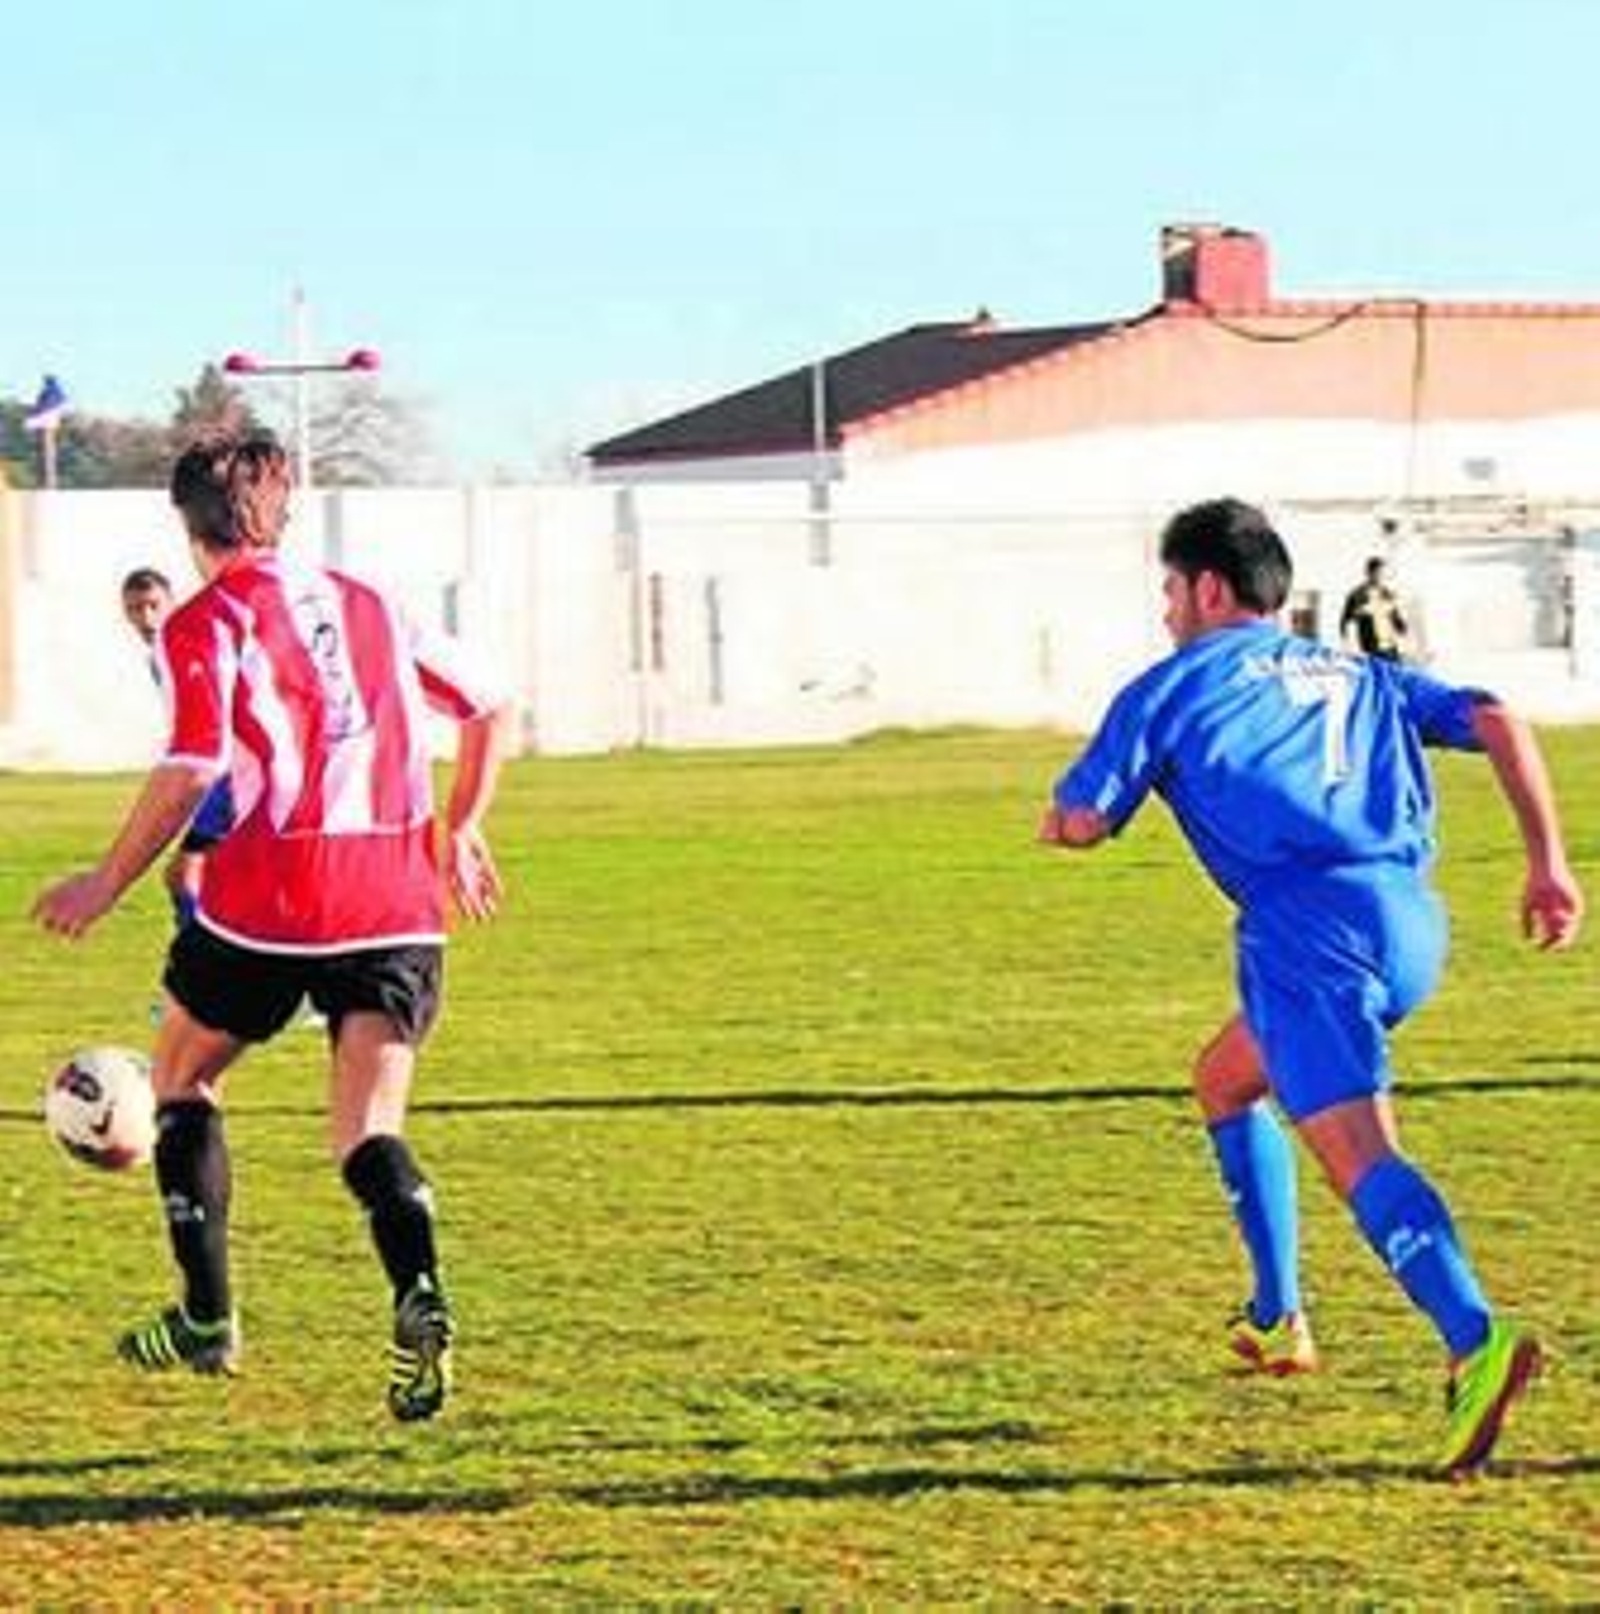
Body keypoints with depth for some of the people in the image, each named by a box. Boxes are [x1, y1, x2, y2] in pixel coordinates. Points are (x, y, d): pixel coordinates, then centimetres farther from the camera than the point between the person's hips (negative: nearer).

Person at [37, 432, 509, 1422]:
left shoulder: (207, 622, -1)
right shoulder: (367, 605, 18)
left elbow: (193, 768, -14)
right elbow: (487, 708, 23)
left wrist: (109, 884, -5)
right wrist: (459, 832, 34)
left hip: (266, 902, -4)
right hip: (397, 904, 4)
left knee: (182, 1080, 21)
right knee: (369, 1132, -1)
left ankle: (207, 1320, 22)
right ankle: (420, 1297, -31)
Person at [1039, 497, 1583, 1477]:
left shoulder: (1172, 687, 13)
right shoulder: (1359, 676, 28)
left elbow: (1081, 822, 8)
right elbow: (1498, 723, 15)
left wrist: (1055, 819, 32)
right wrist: (1549, 863, 12)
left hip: (1309, 926, -7)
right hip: (1413, 922, 7)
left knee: (1360, 1153, -18)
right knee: (1225, 1079, 28)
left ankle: (1478, 1342, -40)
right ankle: (1279, 1321, 28)